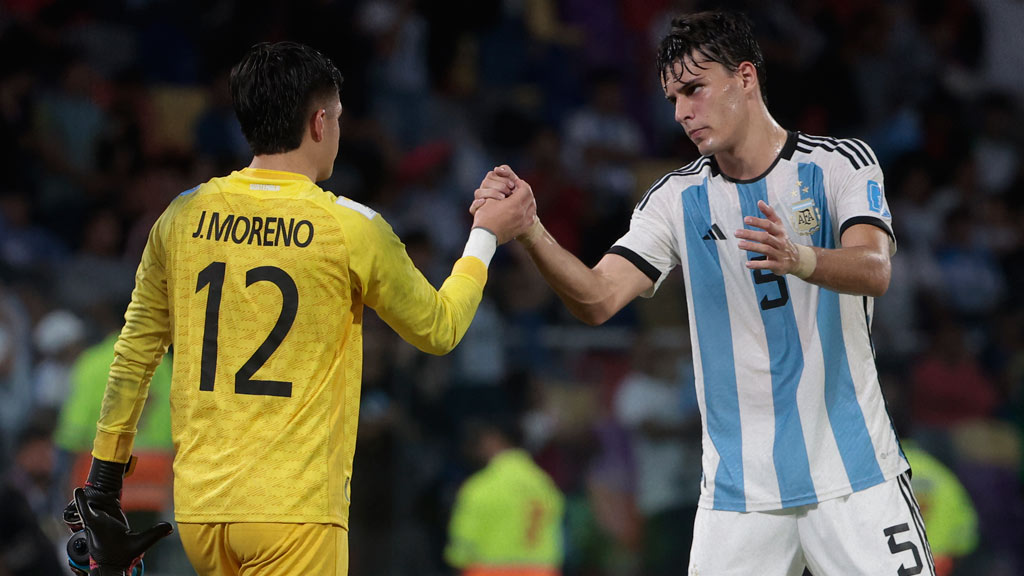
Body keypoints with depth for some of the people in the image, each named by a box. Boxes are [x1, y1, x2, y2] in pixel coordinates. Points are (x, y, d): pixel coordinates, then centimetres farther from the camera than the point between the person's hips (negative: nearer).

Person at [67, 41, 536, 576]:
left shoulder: (183, 216, 6)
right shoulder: (352, 229, -6)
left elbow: (134, 355, 12)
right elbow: (438, 329, 10)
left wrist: (103, 481, 20)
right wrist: (486, 238, 25)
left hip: (198, 508, 5)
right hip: (295, 509, -5)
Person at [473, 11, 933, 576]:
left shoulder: (841, 163, -3)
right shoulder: (677, 200, 5)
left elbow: (874, 271, -20)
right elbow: (597, 299, -6)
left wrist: (798, 259, -41)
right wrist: (529, 231, -23)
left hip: (852, 470, -2)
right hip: (739, 484, 2)